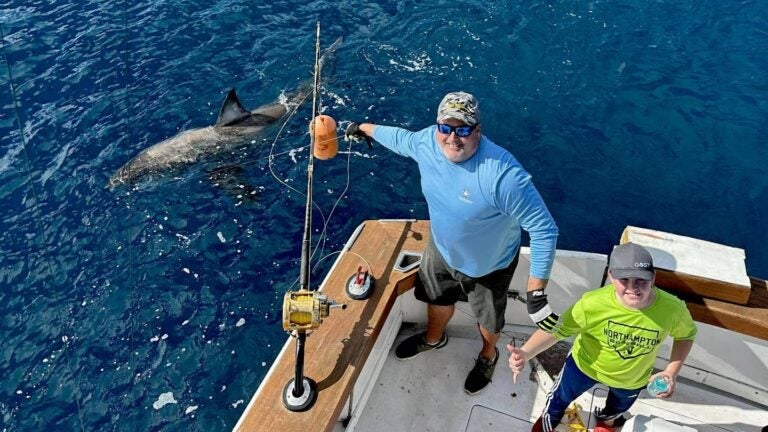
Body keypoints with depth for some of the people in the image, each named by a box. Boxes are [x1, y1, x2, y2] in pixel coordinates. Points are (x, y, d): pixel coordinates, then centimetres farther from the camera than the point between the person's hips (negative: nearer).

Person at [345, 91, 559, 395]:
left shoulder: (504, 175, -42)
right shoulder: (427, 141, -22)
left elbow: (544, 229, -35)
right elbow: (400, 138, 3)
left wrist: (536, 292, -36)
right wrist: (366, 128, 19)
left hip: (488, 266, -5)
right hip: (441, 249, 5)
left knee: (488, 320, 24)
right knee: (437, 299, 32)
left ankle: (488, 356, 60)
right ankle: (434, 338, 67)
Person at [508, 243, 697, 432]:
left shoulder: (673, 309, -33)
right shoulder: (593, 303, -42)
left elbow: (686, 335, -9)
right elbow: (557, 329, -32)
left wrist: (671, 372, -19)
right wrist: (525, 353, -47)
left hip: (632, 378, 2)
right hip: (586, 363, -2)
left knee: (617, 409, 36)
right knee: (560, 397, 27)